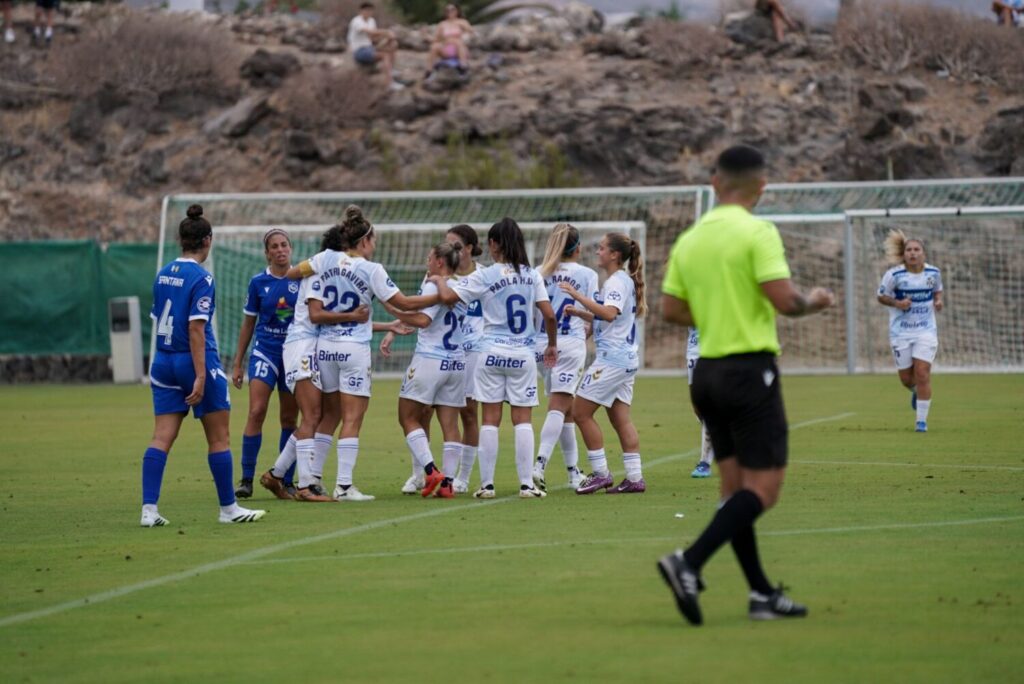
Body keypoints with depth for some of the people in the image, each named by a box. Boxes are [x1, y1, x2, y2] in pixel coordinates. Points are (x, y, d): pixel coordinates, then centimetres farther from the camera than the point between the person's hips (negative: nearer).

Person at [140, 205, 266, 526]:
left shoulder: (163, 274, 8)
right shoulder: (201, 277, -14)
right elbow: (196, 328, -19)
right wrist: (201, 376, -20)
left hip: (163, 363, 7)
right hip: (194, 361, -7)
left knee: (161, 438, 3)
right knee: (219, 439, 6)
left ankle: (149, 509, -6)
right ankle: (228, 508, 12)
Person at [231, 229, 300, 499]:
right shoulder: (258, 282, 0)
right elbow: (248, 325, 7)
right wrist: (237, 364, 8)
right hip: (265, 352, -1)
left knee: (289, 419, 6)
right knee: (256, 412, -14)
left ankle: (287, 480, 14)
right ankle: (246, 479, -11)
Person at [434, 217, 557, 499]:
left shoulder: (484, 276, -6)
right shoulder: (532, 275, 2)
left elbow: (448, 297, -10)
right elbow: (549, 315, 0)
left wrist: (439, 280, 12)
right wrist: (552, 345, 15)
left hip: (492, 352, -2)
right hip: (523, 354, 2)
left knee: (490, 420, 3)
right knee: (523, 419, 4)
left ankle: (487, 484, 2)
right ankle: (526, 484, 0)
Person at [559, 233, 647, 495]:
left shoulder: (617, 281, -13)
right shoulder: (623, 280, 19)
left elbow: (609, 314, -30)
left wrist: (578, 296, -29)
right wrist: (579, 313, 16)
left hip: (612, 358, -10)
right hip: (626, 358, 10)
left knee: (581, 412, -5)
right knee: (621, 418, 8)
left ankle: (600, 473, -5)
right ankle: (634, 478, 5)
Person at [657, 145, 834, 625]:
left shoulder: (689, 240, 9)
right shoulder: (757, 233, -11)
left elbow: (671, 310, 12)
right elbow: (783, 299, -19)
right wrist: (813, 302, 1)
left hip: (708, 371, 8)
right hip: (751, 370, -8)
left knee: (736, 487, 10)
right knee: (764, 487, -6)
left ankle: (762, 594, 12)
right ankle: (689, 565, -21)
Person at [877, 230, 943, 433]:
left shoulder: (933, 273, -4)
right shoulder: (894, 275, -12)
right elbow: (881, 296, -1)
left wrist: (938, 301, -6)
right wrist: (897, 303, -19)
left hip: (926, 330, 0)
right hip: (901, 332, 0)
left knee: (922, 375, -10)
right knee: (906, 378, 6)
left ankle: (922, 420, 0)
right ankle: (916, 392, 45)